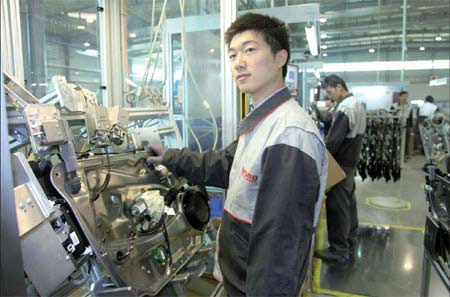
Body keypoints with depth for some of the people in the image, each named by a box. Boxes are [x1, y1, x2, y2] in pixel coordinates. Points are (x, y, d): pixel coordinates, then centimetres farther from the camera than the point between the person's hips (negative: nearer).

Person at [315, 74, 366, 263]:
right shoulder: (358, 104, 12)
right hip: (352, 160, 10)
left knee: (336, 205, -4)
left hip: (341, 164, -10)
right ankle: (350, 237, 34)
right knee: (348, 199, 20)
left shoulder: (344, 108, -20)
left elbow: (333, 141, -25)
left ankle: (339, 250, 3)